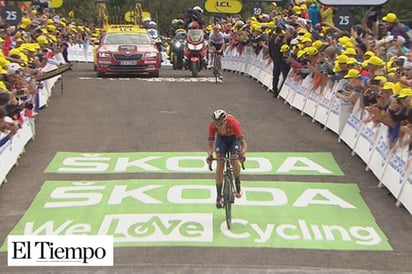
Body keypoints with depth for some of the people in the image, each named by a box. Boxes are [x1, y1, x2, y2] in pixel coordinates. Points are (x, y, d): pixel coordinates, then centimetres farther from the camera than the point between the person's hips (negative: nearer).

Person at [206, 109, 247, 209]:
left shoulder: (233, 123, -39)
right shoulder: (212, 125, -33)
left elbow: (243, 143, -38)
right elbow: (210, 144, -27)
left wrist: (242, 154, -57)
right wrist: (209, 155, -47)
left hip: (234, 138, -1)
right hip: (221, 139, 1)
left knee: (234, 161, -22)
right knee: (220, 164, -13)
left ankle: (238, 188, 5)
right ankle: (218, 197, -6)